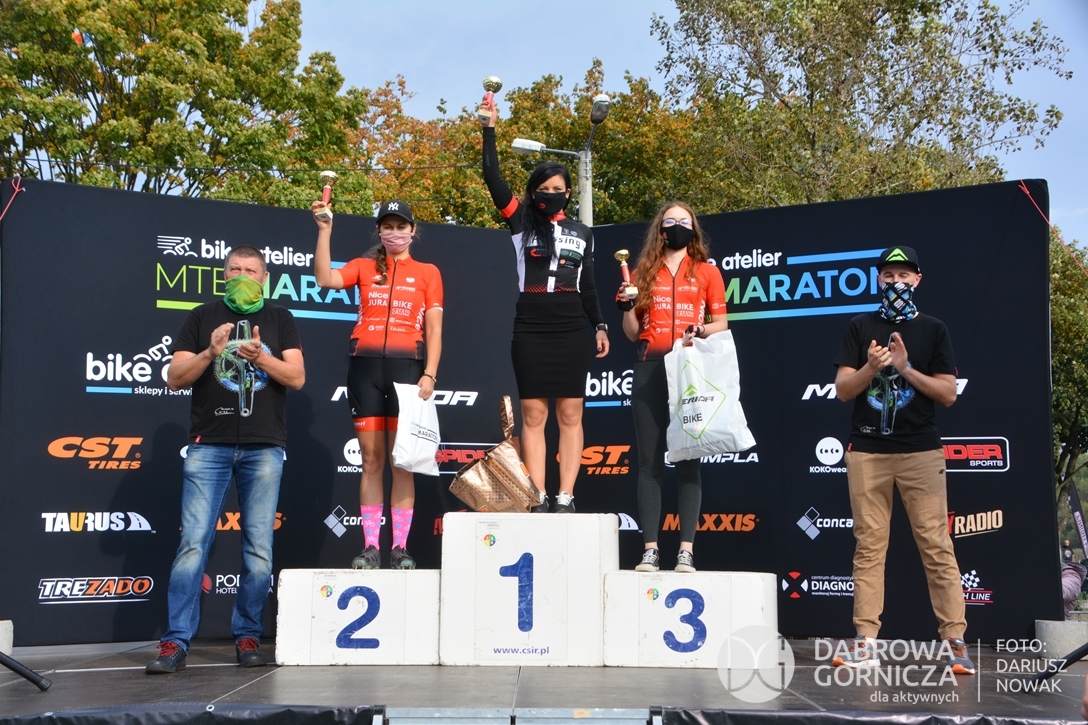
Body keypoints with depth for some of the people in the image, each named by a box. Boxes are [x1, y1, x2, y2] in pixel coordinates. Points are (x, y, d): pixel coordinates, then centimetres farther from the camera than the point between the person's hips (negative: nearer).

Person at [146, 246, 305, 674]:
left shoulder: (279, 321, 13)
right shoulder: (203, 317, 11)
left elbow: (297, 378, 2)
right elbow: (175, 379, 5)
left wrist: (261, 357, -14)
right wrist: (210, 353, -11)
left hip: (264, 446, 1)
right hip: (209, 445, 0)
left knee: (259, 548, 0)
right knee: (193, 543, -6)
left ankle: (248, 637, 8)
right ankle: (176, 642, -4)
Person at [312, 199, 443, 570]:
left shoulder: (428, 272, 11)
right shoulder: (364, 267, 14)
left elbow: (434, 330, 5)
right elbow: (325, 279, -5)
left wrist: (429, 374, -6)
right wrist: (325, 231, -9)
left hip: (406, 365, -1)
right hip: (365, 364, 1)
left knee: (402, 461, -2)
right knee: (371, 459, 1)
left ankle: (400, 548, 1)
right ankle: (370, 547, 3)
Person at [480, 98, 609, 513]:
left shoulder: (581, 234, 14)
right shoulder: (521, 222, 8)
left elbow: (588, 286, 16)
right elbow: (492, 178, -1)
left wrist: (600, 326, 8)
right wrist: (489, 128, -5)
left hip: (570, 331, 1)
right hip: (530, 329, -1)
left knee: (570, 414, -2)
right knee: (533, 414, -1)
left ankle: (565, 498, 0)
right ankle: (538, 499, 1)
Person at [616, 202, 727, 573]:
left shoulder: (707, 272, 12)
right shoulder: (644, 273, 16)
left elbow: (721, 323, 8)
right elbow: (632, 333, 16)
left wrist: (702, 331, -12)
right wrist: (626, 305, -2)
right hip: (650, 368, 2)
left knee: (688, 462, -4)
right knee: (650, 462, -1)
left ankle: (686, 550, -4)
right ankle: (650, 550, 0)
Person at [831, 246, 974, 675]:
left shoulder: (932, 330, 9)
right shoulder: (860, 328, 11)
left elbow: (948, 394, 2)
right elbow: (843, 390, 4)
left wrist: (906, 368, -11)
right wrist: (870, 368, -14)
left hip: (921, 451, -1)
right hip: (867, 451, 1)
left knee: (936, 545, -4)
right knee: (868, 546, 2)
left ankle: (954, 639, -2)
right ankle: (866, 642, 4)